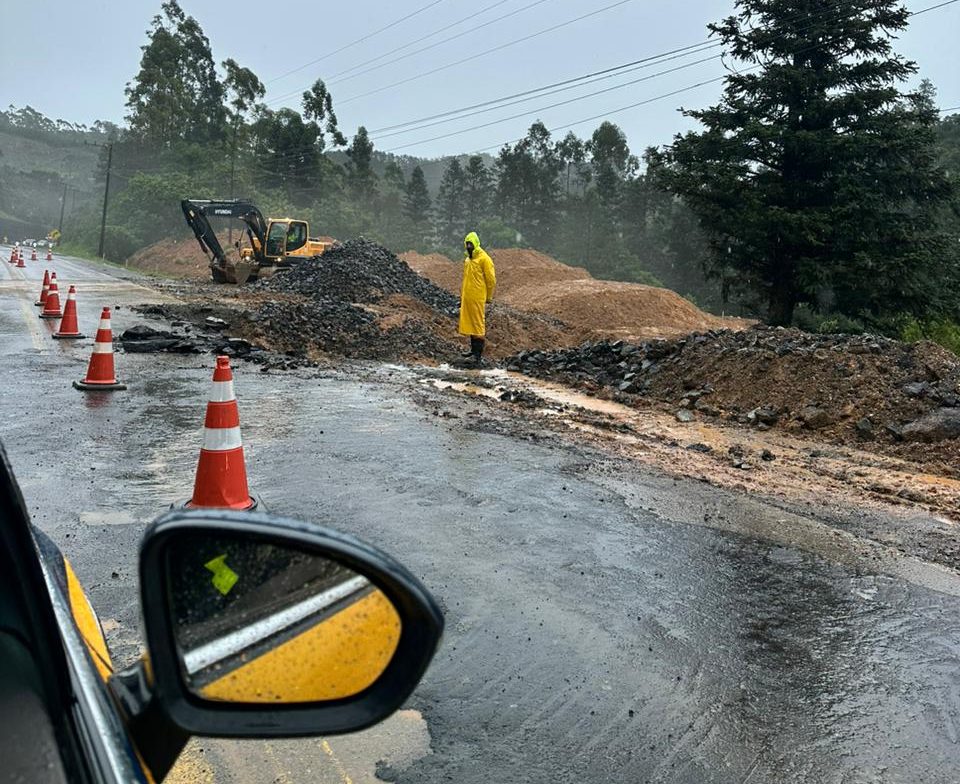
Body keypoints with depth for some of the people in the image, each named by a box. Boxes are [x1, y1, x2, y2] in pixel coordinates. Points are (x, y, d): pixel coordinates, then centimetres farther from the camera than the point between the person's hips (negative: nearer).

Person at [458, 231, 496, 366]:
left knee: (478, 325, -6)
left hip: (478, 298, -8)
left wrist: (489, 297, -4)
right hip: (467, 298, 8)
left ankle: (479, 355, -5)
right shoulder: (468, 259, 14)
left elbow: (491, 279, -9)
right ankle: (474, 349, 23)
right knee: (469, 323, 13)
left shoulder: (484, 259, -11)